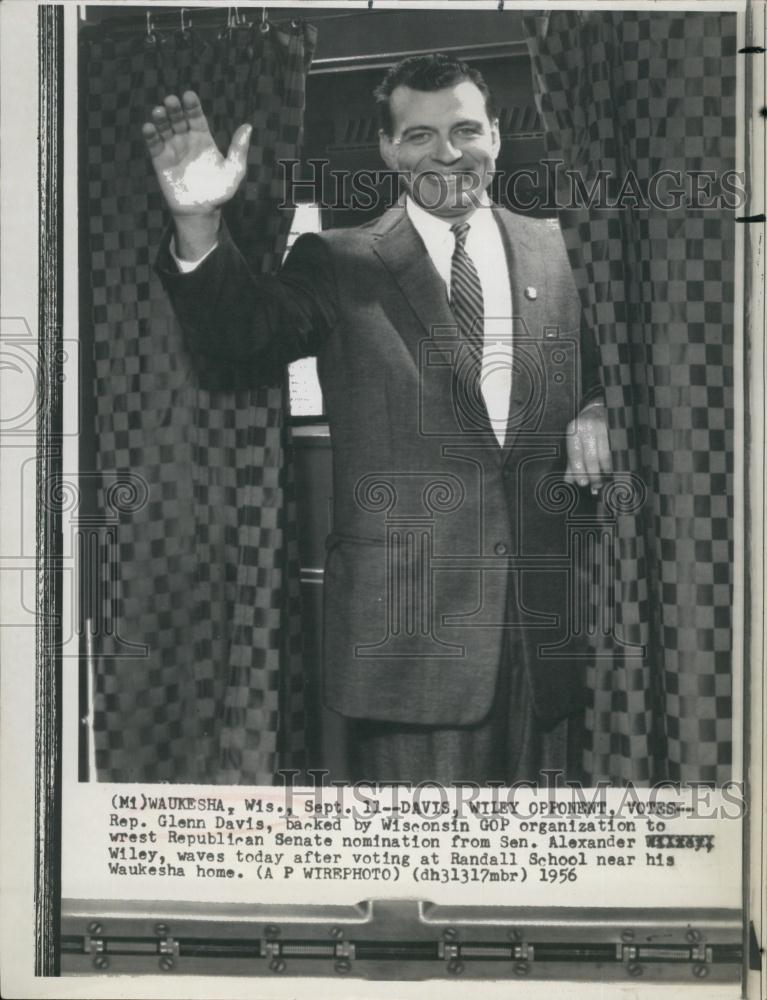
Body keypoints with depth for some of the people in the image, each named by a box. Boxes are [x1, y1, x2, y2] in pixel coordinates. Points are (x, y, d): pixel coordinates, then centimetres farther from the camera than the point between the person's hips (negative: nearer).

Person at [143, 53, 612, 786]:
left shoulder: (559, 250, 9)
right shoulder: (338, 265, 1)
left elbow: (603, 371, 18)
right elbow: (244, 335, -14)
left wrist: (597, 415, -5)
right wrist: (198, 224, -30)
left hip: (548, 609, 3)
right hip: (407, 617, -3)